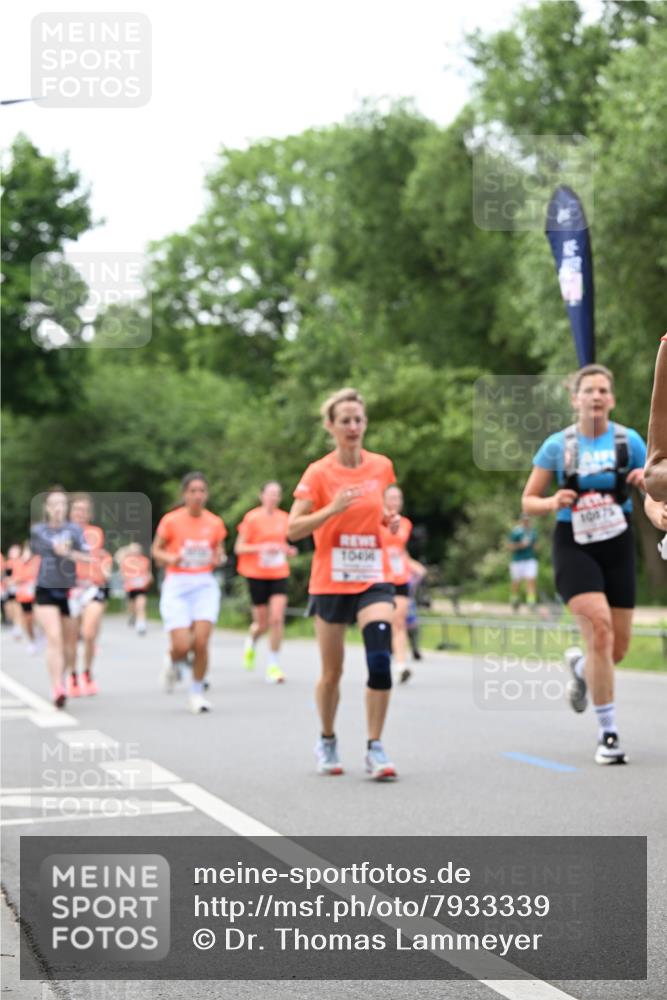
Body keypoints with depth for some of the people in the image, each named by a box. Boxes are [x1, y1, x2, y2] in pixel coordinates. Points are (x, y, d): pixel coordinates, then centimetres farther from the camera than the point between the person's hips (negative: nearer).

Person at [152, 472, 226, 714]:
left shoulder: (215, 523, 4)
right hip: (177, 585, -2)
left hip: (205, 585, 2)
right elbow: (156, 550, 7)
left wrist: (218, 559, -5)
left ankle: (197, 693, 8)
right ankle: (174, 664, 28)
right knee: (182, 646, -11)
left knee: (201, 642, -11)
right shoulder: (171, 521, -3)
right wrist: (169, 558, -14)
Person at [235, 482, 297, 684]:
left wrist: (288, 550, 1)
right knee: (263, 623, 3)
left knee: (277, 618, -12)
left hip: (279, 574, 3)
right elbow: (239, 548, -6)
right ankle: (251, 643, 40)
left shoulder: (284, 518, 6)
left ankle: (273, 665, -4)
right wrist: (262, 547, -20)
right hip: (257, 575, -3)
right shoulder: (252, 518, -6)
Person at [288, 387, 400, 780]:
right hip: (331, 581, -2)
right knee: (332, 671, 7)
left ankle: (376, 748, -9)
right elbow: (293, 530, -10)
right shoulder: (319, 473, -7)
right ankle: (327, 742, 31)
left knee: (380, 659, -18)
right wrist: (332, 509, -23)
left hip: (374, 578, 2)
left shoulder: (382, 466, 3)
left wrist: (391, 521, 0)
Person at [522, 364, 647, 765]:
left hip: (617, 545, 3)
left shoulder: (629, 441, 0)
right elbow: (529, 501, 5)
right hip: (574, 547, -3)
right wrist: (552, 502, -17)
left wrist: (646, 481, -15)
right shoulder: (557, 445, -2)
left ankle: (580, 665, 44)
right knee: (599, 626, -22)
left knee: (618, 648, 5)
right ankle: (608, 733, -13)